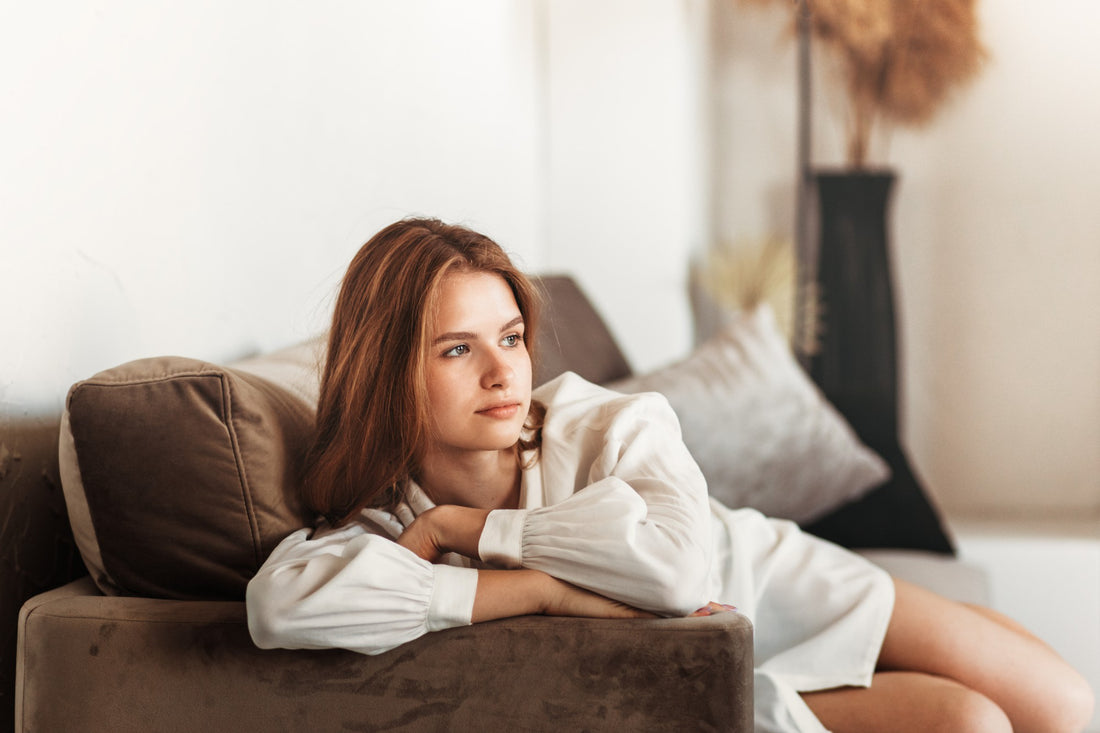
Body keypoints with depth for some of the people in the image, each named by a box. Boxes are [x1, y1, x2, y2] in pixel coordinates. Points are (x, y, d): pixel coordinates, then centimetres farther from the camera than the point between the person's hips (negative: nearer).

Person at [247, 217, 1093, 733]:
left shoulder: (616, 430, -21)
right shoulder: (381, 534, -21)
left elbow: (679, 561, -40)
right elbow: (283, 603, -44)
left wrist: (465, 527, -32)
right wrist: (548, 589, -41)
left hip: (778, 590, 2)